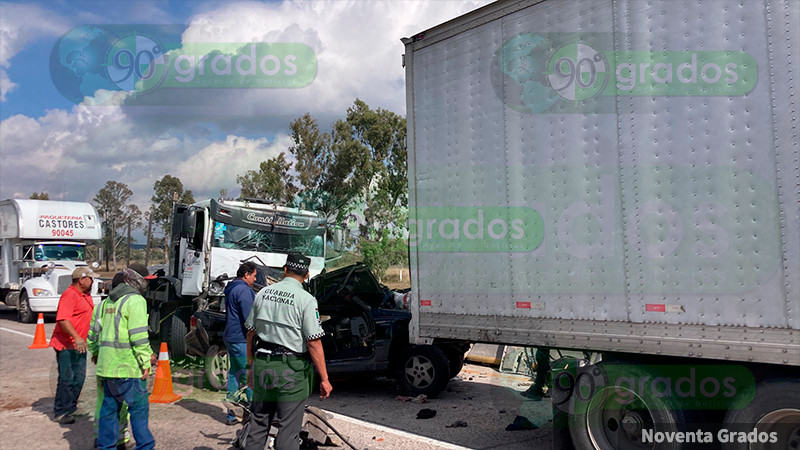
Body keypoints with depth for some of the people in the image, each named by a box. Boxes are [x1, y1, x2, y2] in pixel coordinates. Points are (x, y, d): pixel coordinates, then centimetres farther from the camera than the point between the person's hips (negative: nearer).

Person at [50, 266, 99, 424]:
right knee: (67, 379, -4)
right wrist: (76, 337, -35)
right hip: (67, 345, -10)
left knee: (79, 377, 14)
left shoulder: (85, 295, 15)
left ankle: (70, 407, 27)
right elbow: (63, 319, -27)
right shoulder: (70, 295, -17)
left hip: (79, 345, 10)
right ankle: (61, 413, 7)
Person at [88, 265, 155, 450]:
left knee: (109, 407, 15)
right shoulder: (136, 300, -12)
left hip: (107, 365, 8)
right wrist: (146, 360, -15)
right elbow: (138, 335, -19)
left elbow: (93, 331, 22)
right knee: (139, 407, -1)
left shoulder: (106, 302, 16)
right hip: (128, 365, -8)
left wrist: (95, 352, 36)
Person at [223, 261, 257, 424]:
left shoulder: (231, 289, 18)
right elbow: (249, 317, -20)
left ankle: (231, 414, 17)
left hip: (231, 338, 10)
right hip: (242, 339, -10)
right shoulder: (244, 290, -14)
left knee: (234, 374, 13)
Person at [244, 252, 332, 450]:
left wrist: (251, 366, 20)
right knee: (288, 430, 5)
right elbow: (314, 343, -14)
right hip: (291, 370, -5)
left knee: (258, 424, 18)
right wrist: (324, 379, -8)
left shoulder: (263, 293, 3)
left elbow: (251, 333, 9)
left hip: (262, 366, 5)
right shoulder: (306, 300, -12)